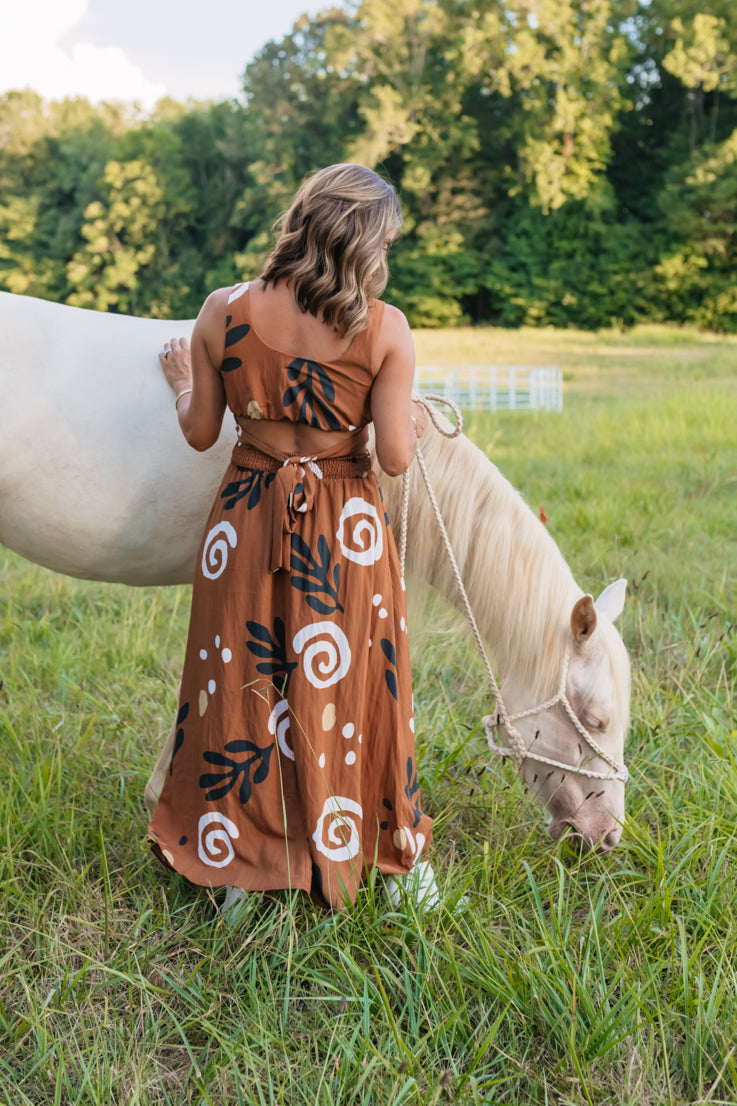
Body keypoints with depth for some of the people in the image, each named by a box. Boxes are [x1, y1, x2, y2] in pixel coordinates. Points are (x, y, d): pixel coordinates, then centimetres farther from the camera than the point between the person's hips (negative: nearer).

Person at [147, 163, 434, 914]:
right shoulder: (385, 330, -14)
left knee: (242, 685, 17)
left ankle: (234, 860, 31)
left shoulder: (223, 312, -9)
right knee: (340, 690, 16)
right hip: (345, 535, -1)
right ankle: (336, 853, 32)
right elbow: (394, 456, -13)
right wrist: (414, 420, 9)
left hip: (246, 526, 2)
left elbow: (200, 433, 0)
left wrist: (180, 382, 20)